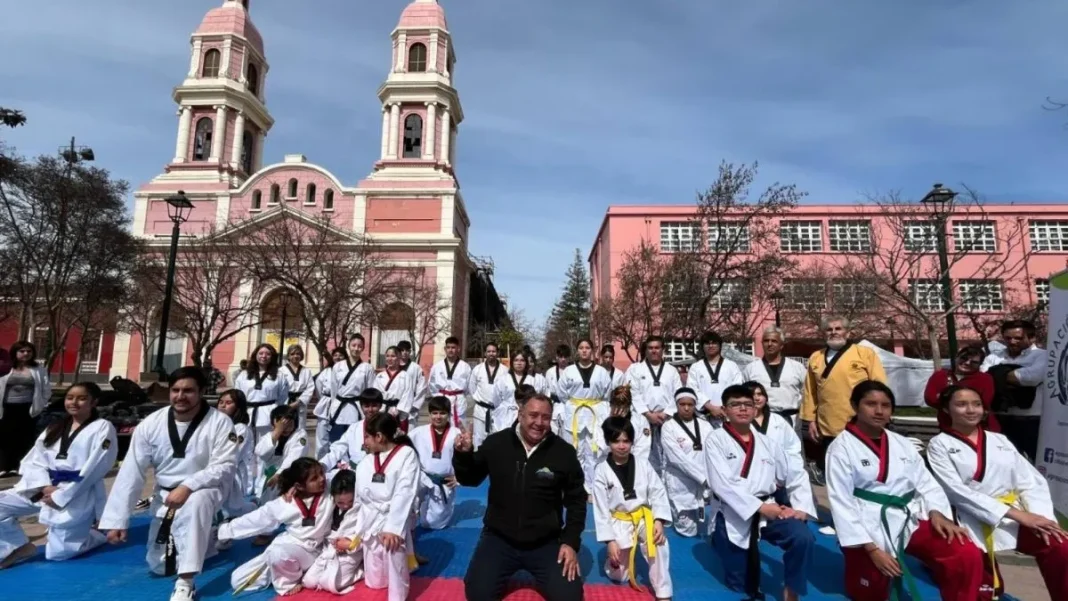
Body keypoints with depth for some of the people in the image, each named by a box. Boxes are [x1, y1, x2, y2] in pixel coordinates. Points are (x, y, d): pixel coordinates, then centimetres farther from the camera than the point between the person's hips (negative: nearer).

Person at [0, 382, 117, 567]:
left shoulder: (103, 428, -8)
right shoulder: (54, 427, 12)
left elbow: (93, 468, -14)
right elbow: (34, 460, 5)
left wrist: (61, 496, -15)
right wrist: (45, 487, -13)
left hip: (78, 494, -6)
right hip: (46, 489, 7)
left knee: (58, 552, -4)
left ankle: (95, 537, 26)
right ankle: (18, 547, 14)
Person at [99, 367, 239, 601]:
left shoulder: (220, 423, -18)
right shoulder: (151, 424, -10)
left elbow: (225, 467, -21)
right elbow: (130, 473, -6)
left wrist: (188, 487, -33)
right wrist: (117, 520, -6)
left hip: (203, 491, -4)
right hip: (165, 497, 5)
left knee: (195, 503, -40)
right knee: (160, 566, 11)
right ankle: (203, 538, 41)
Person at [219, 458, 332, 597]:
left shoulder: (330, 495, -14)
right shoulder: (283, 504, -6)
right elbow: (255, 520, 6)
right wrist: (225, 530, 9)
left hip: (309, 551, -5)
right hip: (283, 547, 5)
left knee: (279, 552, -36)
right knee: (237, 580, 3)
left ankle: (289, 582, -6)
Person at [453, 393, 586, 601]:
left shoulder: (564, 452, -9)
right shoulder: (496, 443, -9)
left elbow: (576, 500, 1)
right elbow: (470, 480, 2)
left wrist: (571, 541, -6)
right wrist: (463, 455, -17)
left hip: (546, 542, 0)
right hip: (499, 538, 0)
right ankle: (505, 572, 15)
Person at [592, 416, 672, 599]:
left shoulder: (643, 465, -6)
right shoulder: (602, 471, -10)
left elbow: (658, 493, -5)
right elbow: (601, 509, -8)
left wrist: (658, 520, -20)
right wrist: (610, 540, -10)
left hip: (644, 518, 1)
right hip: (619, 523, 0)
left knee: (660, 544, -30)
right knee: (618, 576, 8)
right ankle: (618, 560, 44)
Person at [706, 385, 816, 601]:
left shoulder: (766, 442, 9)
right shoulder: (716, 440, -8)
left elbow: (796, 475, 11)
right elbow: (722, 484, -16)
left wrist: (801, 507, -5)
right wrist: (759, 507, -19)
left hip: (767, 509, 4)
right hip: (732, 515, -3)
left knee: (803, 538, -25)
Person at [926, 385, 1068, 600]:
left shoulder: (1000, 440, 18)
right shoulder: (939, 445, 3)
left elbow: (1031, 481, 10)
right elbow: (958, 491, -8)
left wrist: (1040, 517, -10)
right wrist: (1016, 514, -15)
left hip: (1021, 517, 4)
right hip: (976, 521, -3)